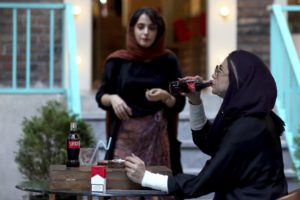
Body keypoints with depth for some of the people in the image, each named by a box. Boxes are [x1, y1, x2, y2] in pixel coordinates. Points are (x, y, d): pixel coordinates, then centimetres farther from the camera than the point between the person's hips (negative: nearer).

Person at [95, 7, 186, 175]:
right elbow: (101, 96, 8)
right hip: (125, 134, 0)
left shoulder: (168, 61, 2)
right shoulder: (118, 61, 2)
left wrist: (165, 96, -17)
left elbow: (179, 103, 3)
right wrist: (113, 98, -13)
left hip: (157, 135, 0)